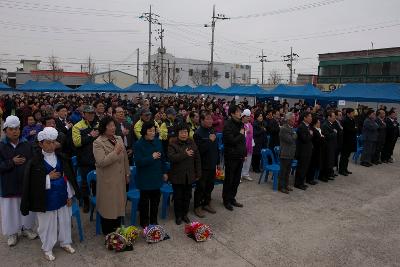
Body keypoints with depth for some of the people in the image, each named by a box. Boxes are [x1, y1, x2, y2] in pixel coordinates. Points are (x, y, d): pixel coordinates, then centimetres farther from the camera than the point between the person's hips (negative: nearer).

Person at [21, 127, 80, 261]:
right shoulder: (35, 161, -11)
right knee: (47, 224, 10)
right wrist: (48, 177, -19)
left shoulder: (61, 158, 0)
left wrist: (70, 195, 4)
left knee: (64, 221, 15)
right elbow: (33, 183, -11)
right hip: (46, 199, -3)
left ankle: (65, 243, 36)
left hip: (62, 197, 4)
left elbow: (68, 177, 4)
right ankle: (47, 248, 30)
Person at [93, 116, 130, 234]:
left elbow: (125, 158, 14)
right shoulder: (98, 143, -13)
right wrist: (115, 152, -25)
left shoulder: (119, 139, 7)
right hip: (107, 180, -6)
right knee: (108, 206, 7)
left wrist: (127, 174, 15)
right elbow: (101, 162, -24)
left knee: (119, 204, 15)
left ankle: (117, 229, 32)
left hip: (120, 179, 6)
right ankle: (108, 233, 24)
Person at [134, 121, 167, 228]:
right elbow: (138, 162, -20)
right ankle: (144, 222, 25)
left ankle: (154, 221, 31)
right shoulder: (139, 144, -13)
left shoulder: (158, 142, 2)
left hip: (156, 176, 5)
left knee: (155, 199, 14)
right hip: (145, 178, -5)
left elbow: (162, 158, 10)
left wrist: (164, 172, 12)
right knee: (144, 200, 8)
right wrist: (152, 157, -26)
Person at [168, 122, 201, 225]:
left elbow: (197, 159, 7)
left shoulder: (192, 143, 4)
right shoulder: (172, 144, -8)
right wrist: (185, 154, -25)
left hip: (189, 175, 4)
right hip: (177, 176, -4)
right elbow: (171, 157, -23)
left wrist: (198, 173, 6)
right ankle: (178, 216, 23)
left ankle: (185, 214, 31)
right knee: (178, 196, 7)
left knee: (187, 196, 13)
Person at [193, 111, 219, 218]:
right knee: (201, 186, 3)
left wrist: (217, 162, 14)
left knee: (210, 185, 16)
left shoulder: (212, 131, 8)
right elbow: (199, 149, -25)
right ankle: (197, 207, 17)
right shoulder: (198, 133, -15)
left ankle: (207, 203, 32)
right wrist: (210, 141, -23)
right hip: (203, 165, -7)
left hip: (212, 164, 7)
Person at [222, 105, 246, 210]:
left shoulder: (240, 124, 11)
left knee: (236, 180, 14)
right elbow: (232, 141, -23)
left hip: (239, 157, 7)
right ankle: (226, 200, 18)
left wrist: (244, 153, 13)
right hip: (231, 157, -7)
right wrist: (241, 134, -10)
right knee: (229, 180, 4)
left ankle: (232, 198, 27)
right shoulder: (228, 125, -14)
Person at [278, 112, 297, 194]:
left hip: (291, 153, 9)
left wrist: (294, 136, 1)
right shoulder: (283, 129, -15)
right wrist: (295, 135, -5)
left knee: (288, 170, 15)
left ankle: (286, 185, 26)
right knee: (283, 170, 0)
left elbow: (294, 138, 20)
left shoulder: (292, 128, 14)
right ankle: (281, 186, 10)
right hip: (285, 153, -9)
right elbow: (290, 140, -21)